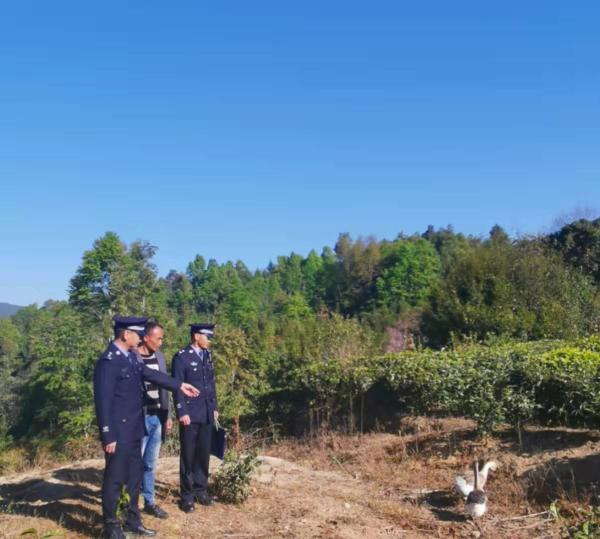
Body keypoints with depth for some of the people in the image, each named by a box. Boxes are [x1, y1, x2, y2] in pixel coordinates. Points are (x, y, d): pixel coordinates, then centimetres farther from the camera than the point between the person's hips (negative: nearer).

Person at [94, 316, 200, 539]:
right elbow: (103, 400, -21)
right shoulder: (108, 361, -20)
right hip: (119, 431, -9)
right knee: (115, 478, 5)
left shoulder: (131, 357, 7)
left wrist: (179, 385, 21)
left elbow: (151, 374, 19)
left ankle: (133, 521, 30)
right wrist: (108, 437, -20)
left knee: (134, 476, 17)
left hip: (133, 429, 9)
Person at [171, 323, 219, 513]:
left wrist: (215, 407, 13)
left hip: (207, 414, 6)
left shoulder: (207, 355, 10)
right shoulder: (181, 357, -9)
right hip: (190, 414, -6)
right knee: (188, 455, 4)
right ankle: (187, 494, 14)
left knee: (204, 453, 11)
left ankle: (201, 489, 23)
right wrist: (182, 412, -15)